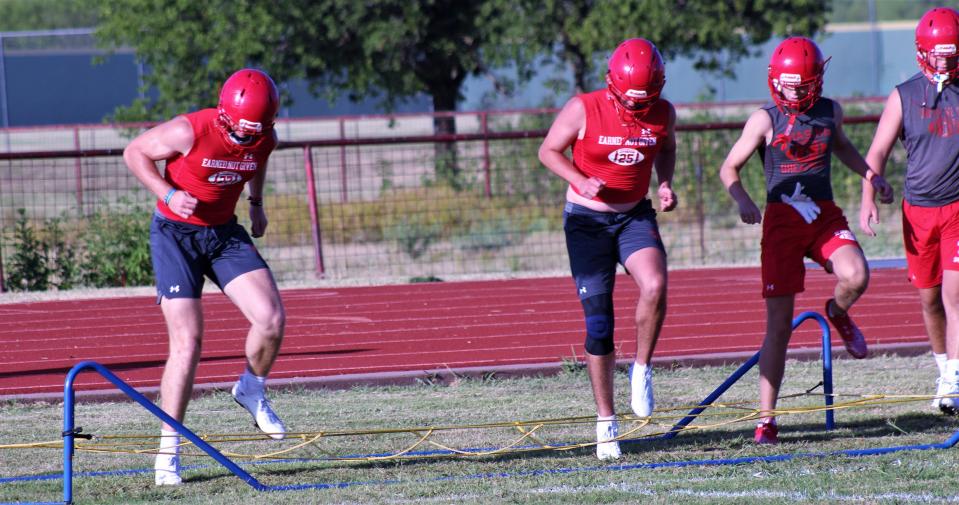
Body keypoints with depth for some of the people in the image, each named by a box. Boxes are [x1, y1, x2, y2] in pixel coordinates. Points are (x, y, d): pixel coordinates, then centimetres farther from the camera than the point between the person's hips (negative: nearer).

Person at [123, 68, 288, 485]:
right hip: (176, 234, -5)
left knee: (271, 319, -13)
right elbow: (135, 152, -10)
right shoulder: (191, 131, -24)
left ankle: (251, 391, 19)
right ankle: (168, 450, -3)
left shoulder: (265, 140, -7)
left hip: (224, 232, 5)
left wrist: (256, 204, 10)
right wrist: (168, 194, -21)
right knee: (187, 342, -13)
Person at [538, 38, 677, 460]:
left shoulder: (663, 113, -6)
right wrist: (581, 182, -20)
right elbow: (549, 151, -4)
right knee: (598, 323, -3)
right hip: (588, 219, -2)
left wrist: (665, 184, -3)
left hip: (635, 216, 2)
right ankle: (605, 421, 9)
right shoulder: (584, 109, -16)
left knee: (655, 286, -28)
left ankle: (642, 370, -3)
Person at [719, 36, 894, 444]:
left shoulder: (830, 112, 7)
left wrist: (871, 175, 19)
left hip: (825, 215, 3)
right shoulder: (765, 120, -4)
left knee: (856, 277, -27)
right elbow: (729, 169, 0)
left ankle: (838, 313, 13)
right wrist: (743, 201, -18)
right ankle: (766, 419, 2)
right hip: (782, 219, -3)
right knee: (779, 324, -5)